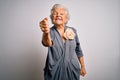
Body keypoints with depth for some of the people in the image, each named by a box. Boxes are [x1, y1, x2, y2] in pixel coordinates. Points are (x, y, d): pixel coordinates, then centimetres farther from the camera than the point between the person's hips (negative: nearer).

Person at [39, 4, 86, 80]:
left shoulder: (73, 31, -1)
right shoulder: (50, 32, -10)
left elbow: (78, 51, 8)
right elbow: (47, 43, -33)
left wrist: (83, 67, 9)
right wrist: (46, 33, -53)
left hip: (72, 70, 2)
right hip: (55, 71, -2)